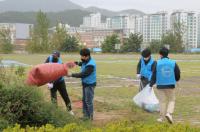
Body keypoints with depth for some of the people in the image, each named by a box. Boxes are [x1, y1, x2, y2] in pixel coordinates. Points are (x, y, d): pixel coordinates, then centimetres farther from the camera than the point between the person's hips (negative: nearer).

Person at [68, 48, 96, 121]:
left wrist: (71, 75, -21)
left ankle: (90, 117, 9)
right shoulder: (86, 61, 2)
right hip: (85, 83, 10)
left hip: (89, 84, -10)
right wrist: (78, 63, 2)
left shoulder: (90, 65, -27)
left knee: (88, 101, -2)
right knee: (84, 100, 16)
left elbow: (83, 74, -26)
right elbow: (82, 63, 25)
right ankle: (85, 115, 27)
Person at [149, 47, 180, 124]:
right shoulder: (173, 63, 0)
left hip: (160, 86, 0)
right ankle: (169, 113, -9)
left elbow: (154, 76, -2)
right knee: (171, 100, 12)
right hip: (171, 86, 0)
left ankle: (162, 118, 12)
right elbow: (178, 75, 4)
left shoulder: (157, 63, -4)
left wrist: (151, 85, 8)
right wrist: (174, 80, 24)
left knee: (162, 101, 9)